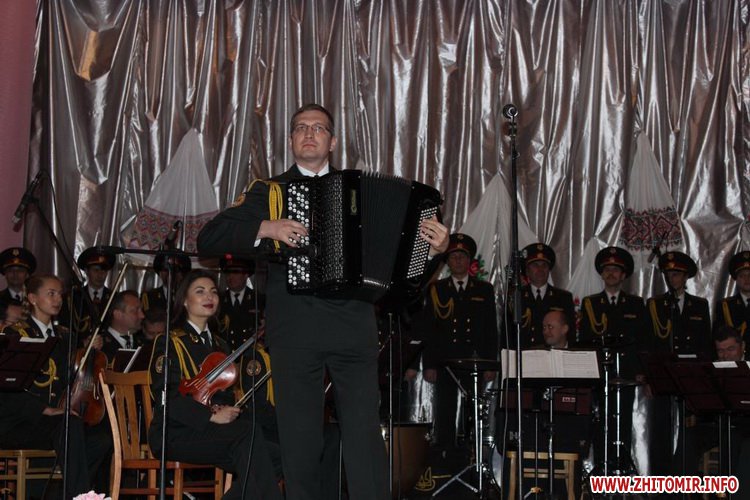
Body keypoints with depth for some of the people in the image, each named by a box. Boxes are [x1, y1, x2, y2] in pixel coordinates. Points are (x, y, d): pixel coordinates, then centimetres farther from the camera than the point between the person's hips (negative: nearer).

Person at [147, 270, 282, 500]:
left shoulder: (219, 345, 25)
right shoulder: (169, 342, 3)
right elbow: (167, 396, -10)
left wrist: (229, 411, -3)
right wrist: (211, 415, -21)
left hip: (216, 427, 6)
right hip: (177, 432, -6)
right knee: (249, 432, -30)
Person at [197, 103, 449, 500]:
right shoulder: (269, 191, 13)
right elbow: (208, 239, 6)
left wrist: (433, 246, -1)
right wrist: (266, 228, -8)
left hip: (353, 322, 1)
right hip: (294, 328, 0)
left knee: (365, 434, -5)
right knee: (299, 438, 1)